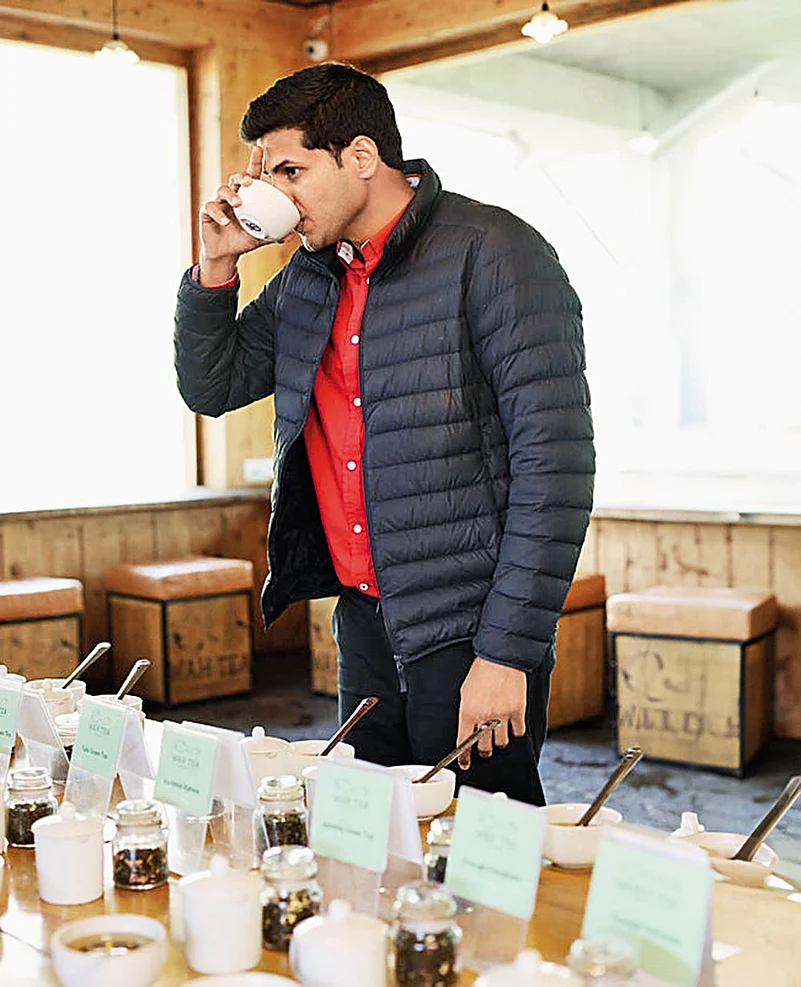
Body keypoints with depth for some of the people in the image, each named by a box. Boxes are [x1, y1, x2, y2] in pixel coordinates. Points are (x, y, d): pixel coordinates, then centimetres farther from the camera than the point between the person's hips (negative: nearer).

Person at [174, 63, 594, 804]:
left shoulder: (492, 252, -12)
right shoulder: (308, 277, 11)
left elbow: (555, 460, -17)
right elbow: (210, 388, 20)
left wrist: (507, 652, -20)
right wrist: (216, 263, 3)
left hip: (467, 631, -6)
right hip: (365, 620, 7)